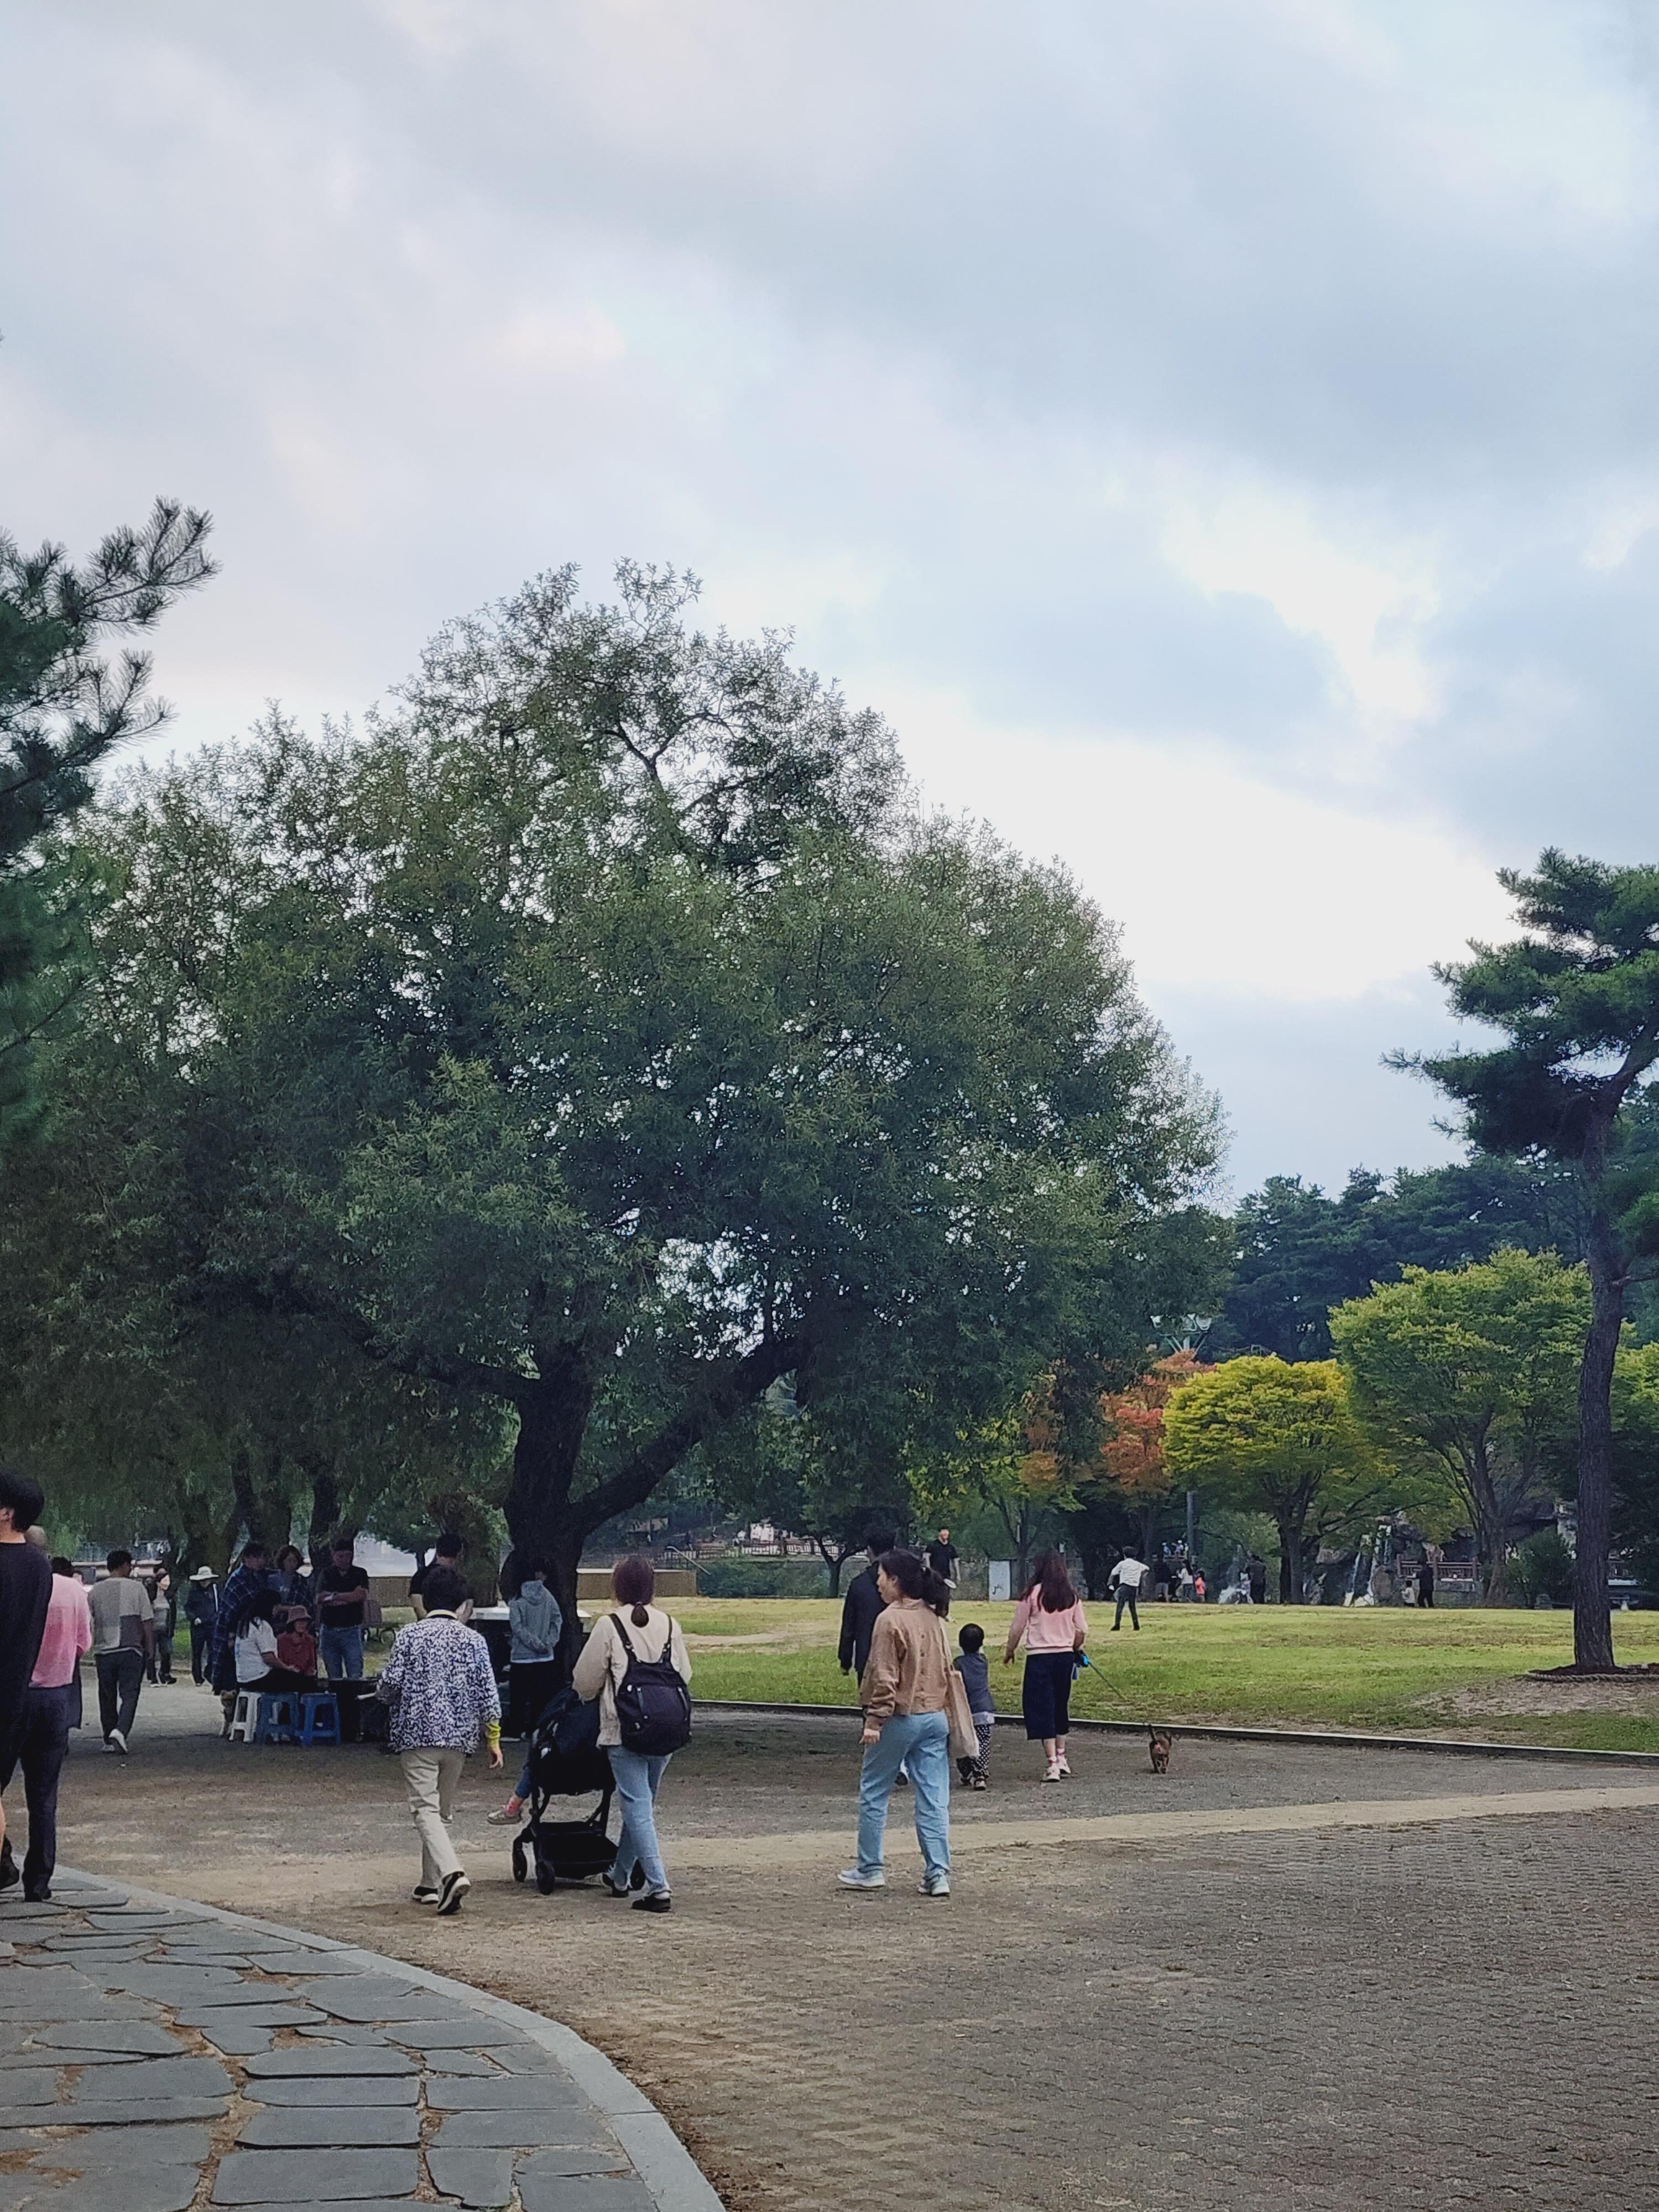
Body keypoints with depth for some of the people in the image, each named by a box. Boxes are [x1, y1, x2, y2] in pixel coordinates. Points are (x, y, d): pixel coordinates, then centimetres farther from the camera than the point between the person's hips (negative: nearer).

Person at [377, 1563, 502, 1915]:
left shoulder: (409, 1635, -4)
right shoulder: (473, 1640, 2)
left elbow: (389, 1685, -7)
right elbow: (487, 1692, 1)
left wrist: (384, 1693, 18)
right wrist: (493, 1738, 9)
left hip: (418, 1732, -3)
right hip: (459, 1735, 3)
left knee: (425, 1808, -7)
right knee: (443, 1810, 17)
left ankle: (451, 1873, -28)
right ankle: (431, 1885, 23)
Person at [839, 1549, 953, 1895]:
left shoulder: (890, 1620, -14)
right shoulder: (931, 1617, 8)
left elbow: (885, 1678, -16)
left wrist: (874, 1721, -12)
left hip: (901, 1718, -6)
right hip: (935, 1717, 6)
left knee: (873, 1793, 9)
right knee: (934, 1801, 5)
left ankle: (870, 1869, 15)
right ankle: (938, 1874, 1)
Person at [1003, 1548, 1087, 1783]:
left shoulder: (1033, 1594, -8)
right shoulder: (1071, 1596, 3)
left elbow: (1017, 1629, -4)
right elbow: (1082, 1631, 5)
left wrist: (1009, 1652, 11)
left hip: (1040, 1657, -4)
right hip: (1065, 1655, 5)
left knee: (1042, 1709, 0)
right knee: (1061, 1706, 19)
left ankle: (1053, 1764, -5)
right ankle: (1061, 1758, 27)